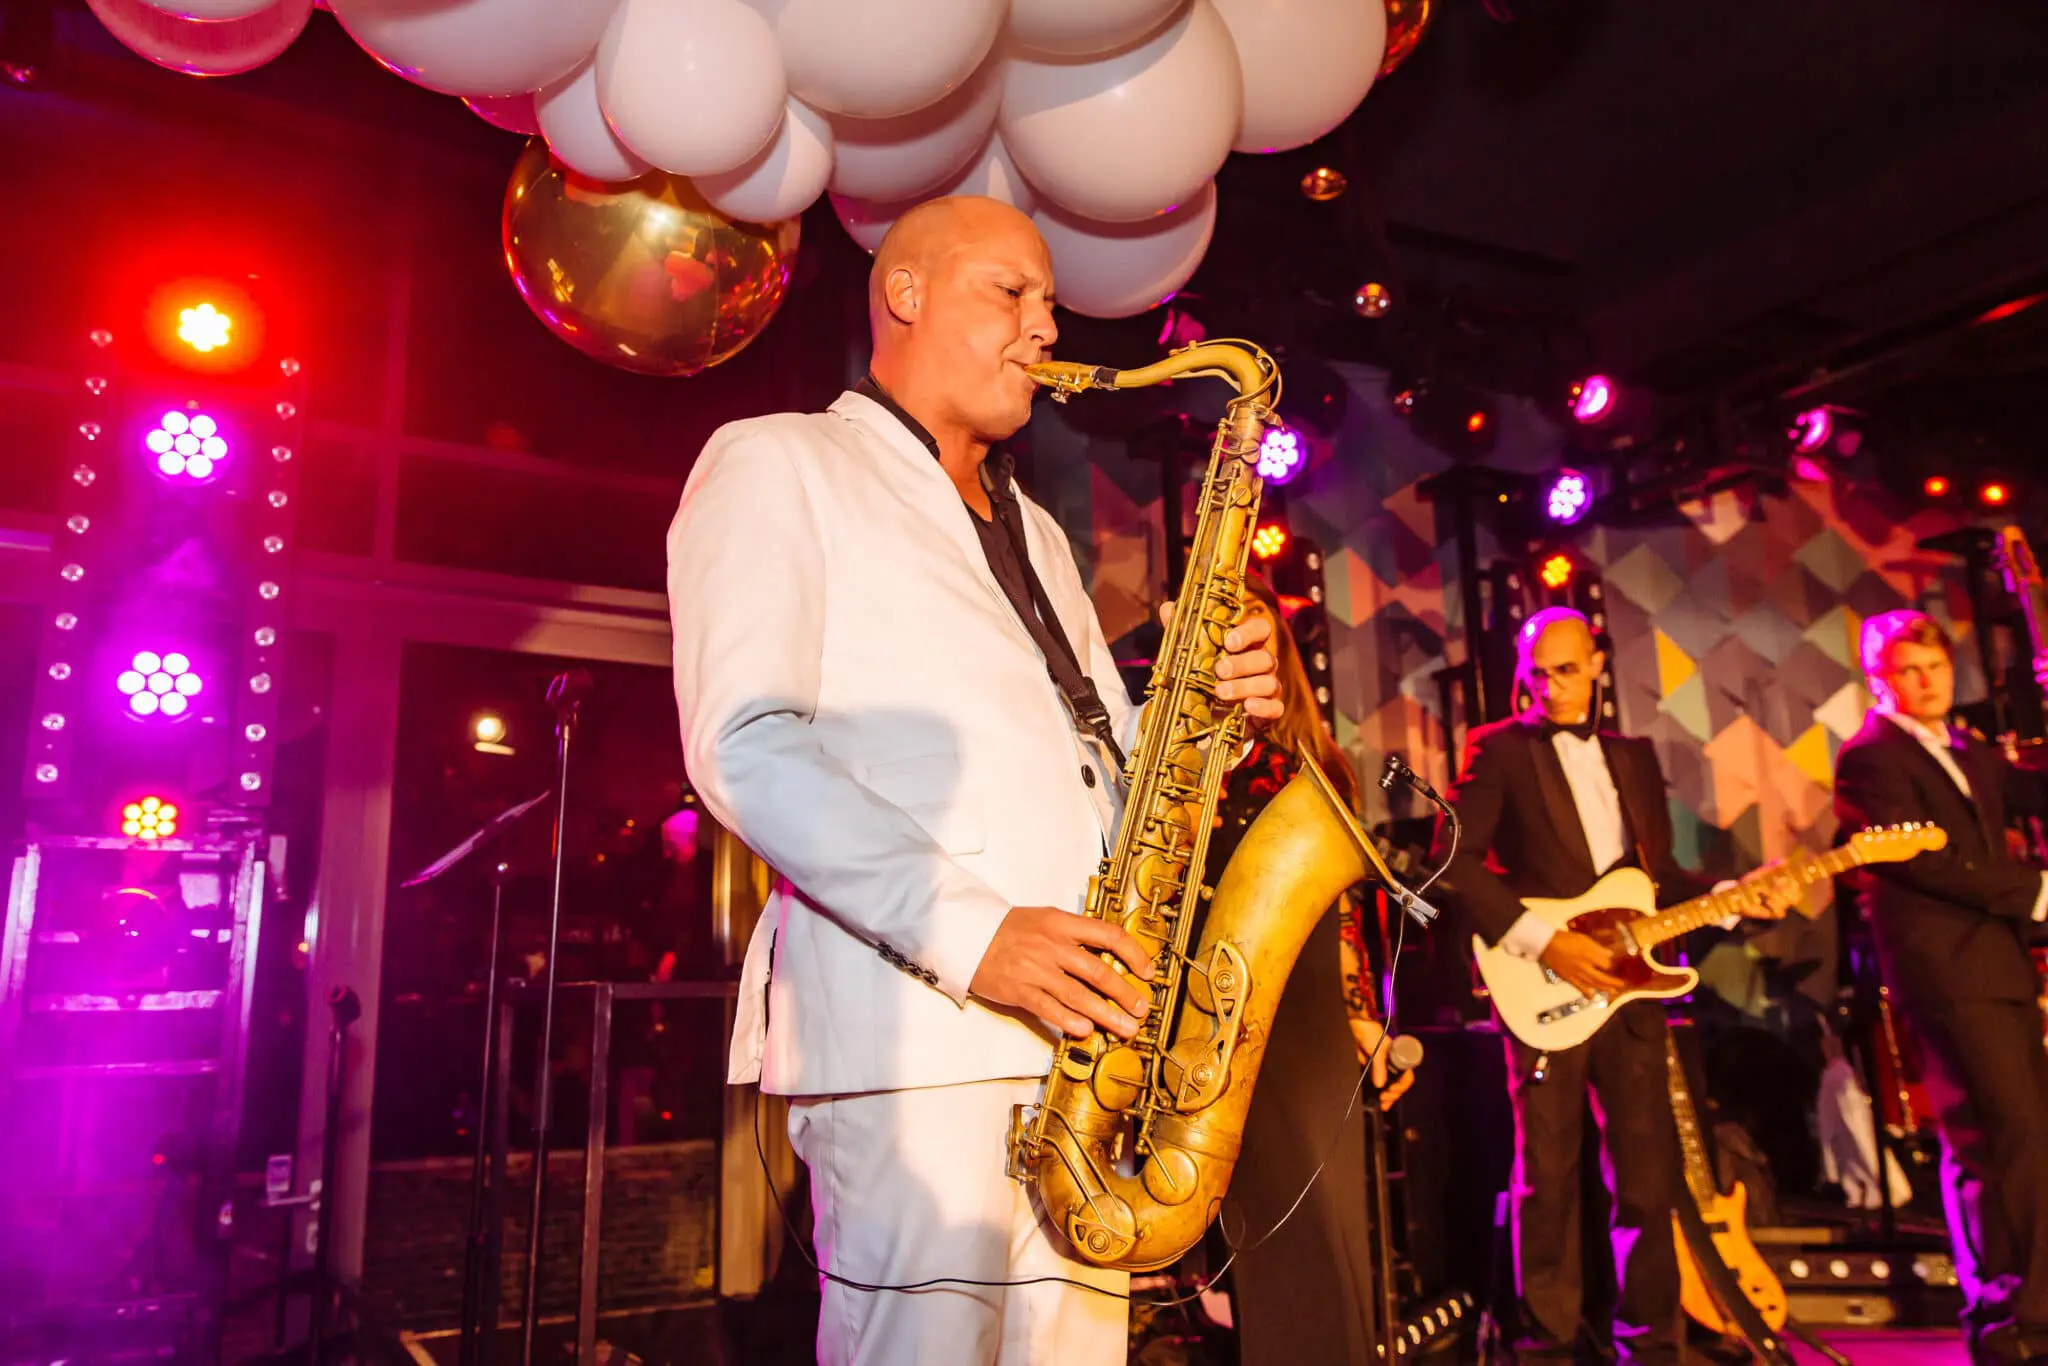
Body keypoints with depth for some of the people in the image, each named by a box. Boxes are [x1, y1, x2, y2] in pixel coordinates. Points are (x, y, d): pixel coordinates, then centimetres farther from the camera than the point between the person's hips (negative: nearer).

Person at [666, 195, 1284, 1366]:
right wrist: (967, 930, -18)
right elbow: (742, 743, -9)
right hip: (908, 1009, -6)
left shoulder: (1034, 531, 26)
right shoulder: (781, 464, 4)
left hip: (1080, 1018, 7)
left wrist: (1207, 699, 2)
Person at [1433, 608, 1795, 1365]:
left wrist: (1741, 896, 0)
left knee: (1650, 1173, 8)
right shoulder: (1497, 748, -2)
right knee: (1548, 1175, 2)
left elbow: (1660, 875, 17)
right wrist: (1542, 941, -16)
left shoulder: (1635, 755, 16)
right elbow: (1454, 861, -11)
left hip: (1627, 983, 5)